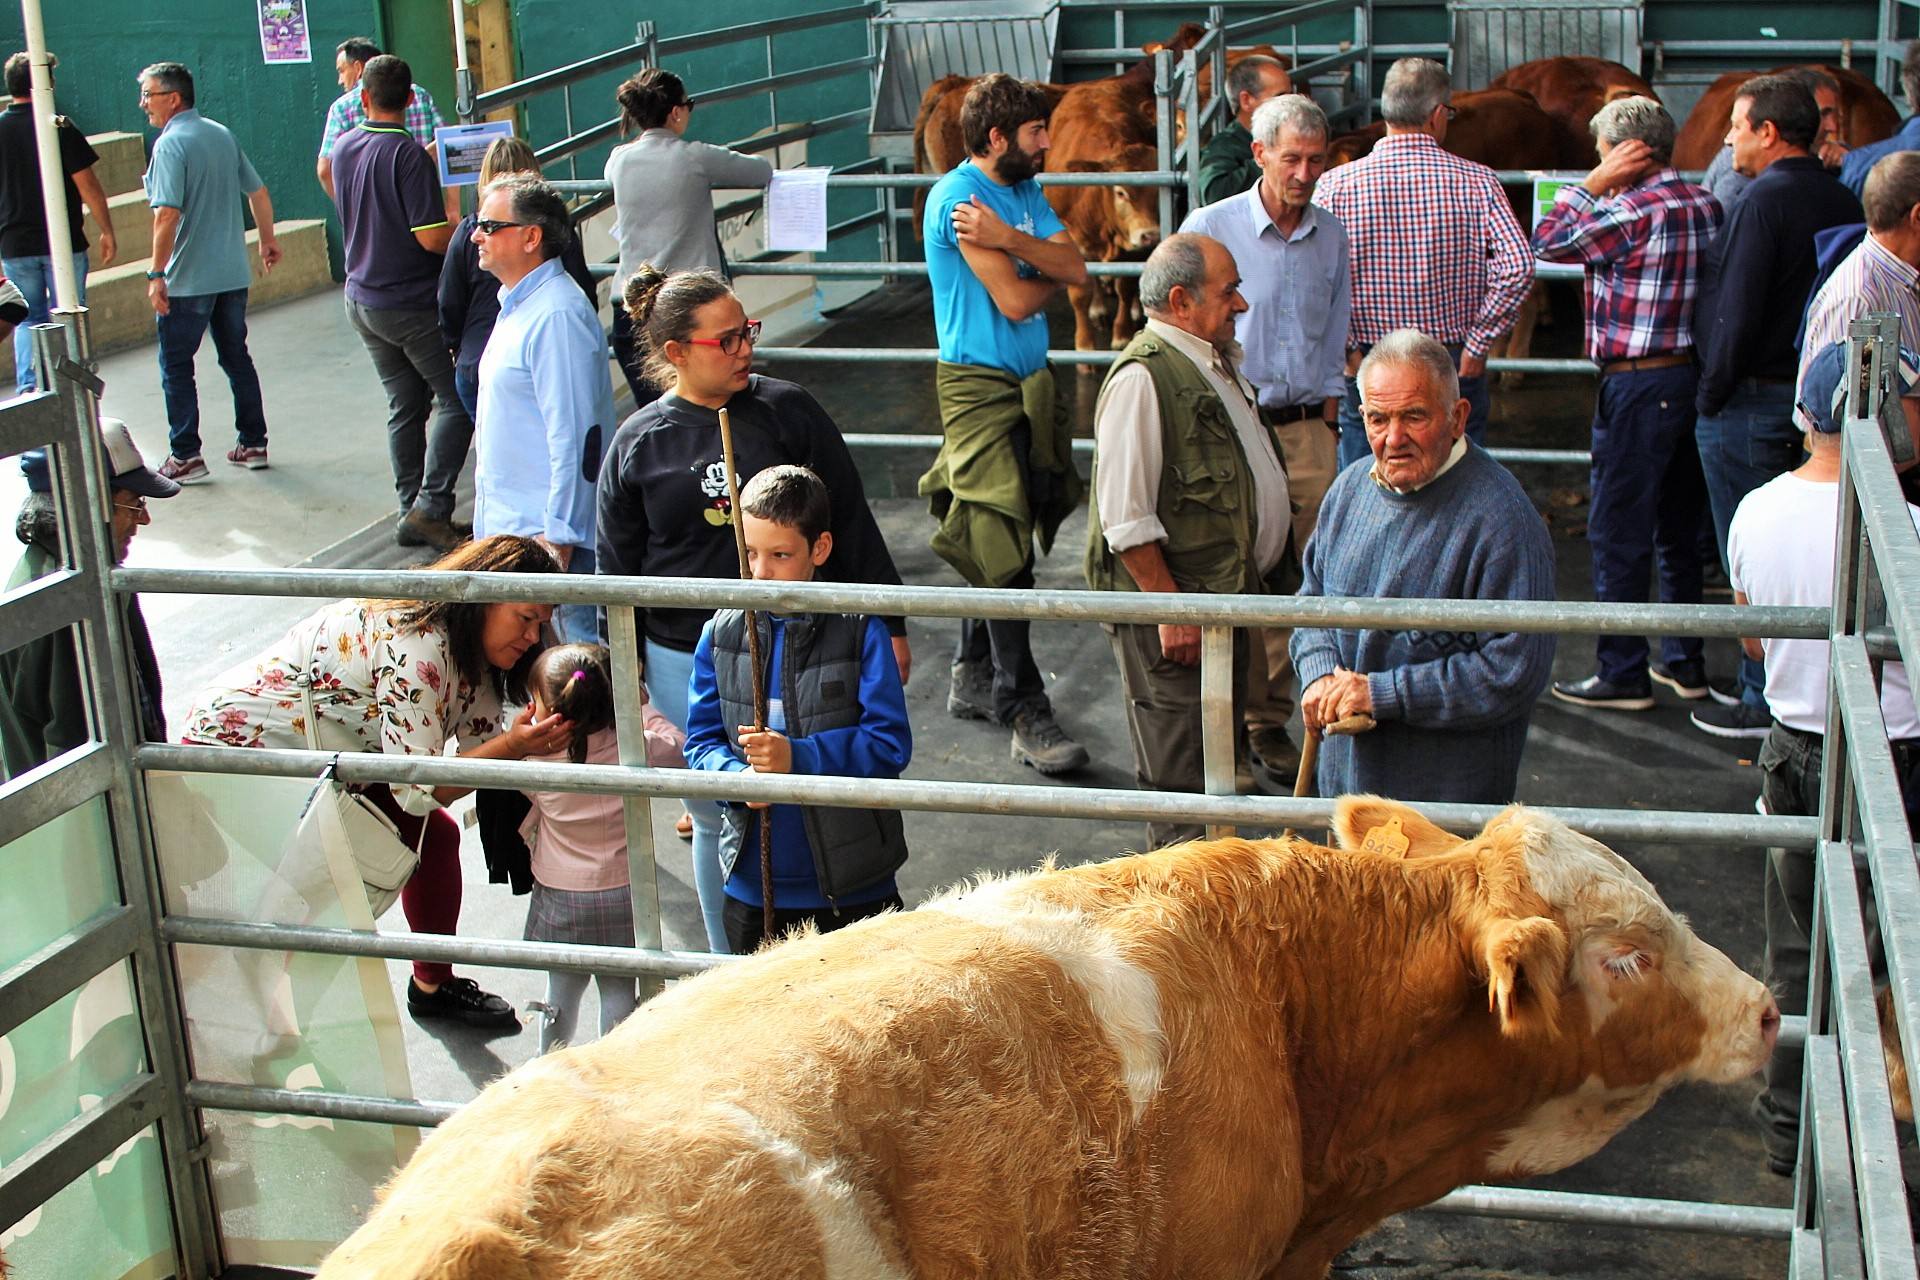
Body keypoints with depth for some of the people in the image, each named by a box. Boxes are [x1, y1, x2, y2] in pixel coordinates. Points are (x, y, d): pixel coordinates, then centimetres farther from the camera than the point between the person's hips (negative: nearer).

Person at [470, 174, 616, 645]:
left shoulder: (557, 315, -20)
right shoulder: (519, 304, 13)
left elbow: (575, 437, -23)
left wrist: (556, 537, -23)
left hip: (545, 533, -10)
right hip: (506, 526, 10)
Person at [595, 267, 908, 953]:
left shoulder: (787, 409, 0)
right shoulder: (638, 445, 0)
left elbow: (851, 523, 4)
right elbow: (617, 570, 8)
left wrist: (887, 626, 3)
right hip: (686, 665, 0)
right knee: (718, 820, 10)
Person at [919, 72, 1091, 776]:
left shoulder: (1025, 192, 14)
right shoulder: (958, 197, -13)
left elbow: (1076, 269, 0)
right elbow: (1016, 300, -17)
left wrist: (1010, 240, -16)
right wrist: (1047, 268, 3)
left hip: (1027, 384, 9)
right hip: (979, 384, -8)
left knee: (999, 541, 13)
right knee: (1002, 545, -9)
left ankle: (974, 678, 25)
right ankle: (1023, 709, -7)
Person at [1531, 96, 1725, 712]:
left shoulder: (1636, 211, -18)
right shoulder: (1704, 201, 8)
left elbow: (1548, 241, -8)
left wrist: (1595, 183, -2)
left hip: (1637, 385, -9)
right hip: (1693, 377, 9)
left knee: (1619, 532, 0)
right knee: (1680, 528, 16)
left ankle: (1622, 674, 5)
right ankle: (1685, 663, 24)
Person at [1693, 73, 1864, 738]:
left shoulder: (1764, 201, -17)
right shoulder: (1841, 200, 8)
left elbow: (1738, 313, -20)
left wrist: (1711, 396, -11)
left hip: (1752, 402, -8)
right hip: (1817, 400, 8)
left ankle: (1764, 701, 6)